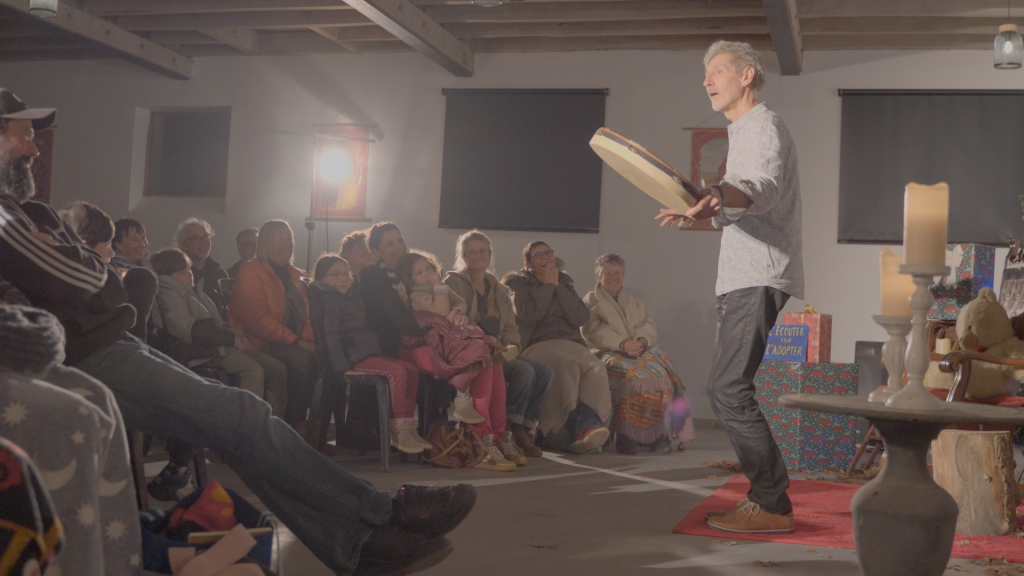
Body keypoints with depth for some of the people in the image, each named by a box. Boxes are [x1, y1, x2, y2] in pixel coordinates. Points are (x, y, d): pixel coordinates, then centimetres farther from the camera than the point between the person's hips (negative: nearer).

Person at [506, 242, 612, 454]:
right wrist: (547, 286, 1)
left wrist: (558, 287, 5)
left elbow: (582, 317, 7)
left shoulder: (564, 282, 25)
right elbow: (529, 315, -9)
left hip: (571, 343, 4)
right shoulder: (520, 283, 14)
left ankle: (586, 426, -46)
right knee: (566, 365, -38)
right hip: (538, 345, -4)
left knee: (596, 369, -31)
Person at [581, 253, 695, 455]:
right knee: (634, 375, -36)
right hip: (608, 353, -3)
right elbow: (594, 332, -1)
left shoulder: (635, 302, 28)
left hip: (642, 350, 4)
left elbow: (650, 327, 13)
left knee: (660, 374, -30)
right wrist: (622, 344, -16)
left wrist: (641, 341, -12)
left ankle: (658, 435, -30)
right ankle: (625, 436, -31)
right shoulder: (591, 301, 16)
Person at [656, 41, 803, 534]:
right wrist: (701, 213, 38)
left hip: (759, 280, -11)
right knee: (726, 389, 10)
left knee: (727, 388, -17)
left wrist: (719, 194, -48)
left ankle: (773, 505, -12)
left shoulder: (764, 126, -7)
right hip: (744, 279, 11)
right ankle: (766, 497, 16)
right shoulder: (743, 132, 25)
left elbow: (765, 189, -30)